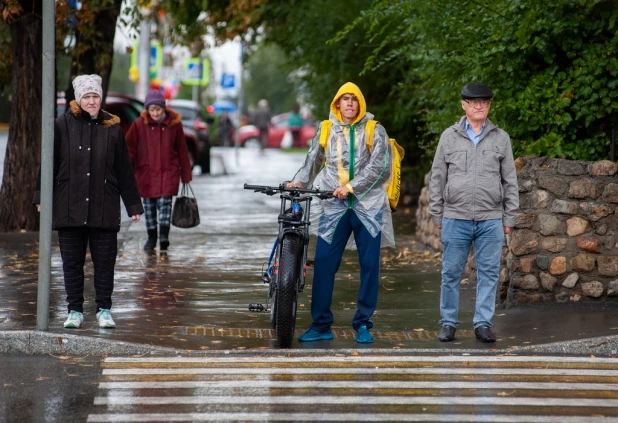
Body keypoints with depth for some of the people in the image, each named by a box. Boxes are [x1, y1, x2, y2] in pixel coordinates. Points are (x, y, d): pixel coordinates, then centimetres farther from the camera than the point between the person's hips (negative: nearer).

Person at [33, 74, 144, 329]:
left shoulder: (112, 128, 4)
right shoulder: (63, 126, 1)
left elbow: (124, 170, 7)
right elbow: (49, 163, 4)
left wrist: (133, 205, 8)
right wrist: (42, 197, 0)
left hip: (104, 210, 0)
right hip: (70, 207, 0)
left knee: (104, 262, 3)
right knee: (72, 263, 5)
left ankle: (104, 310, 13)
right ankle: (75, 311, 13)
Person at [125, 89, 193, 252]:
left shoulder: (174, 124, -2)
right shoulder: (139, 124, -4)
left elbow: (182, 151, 5)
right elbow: (129, 149, 2)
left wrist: (186, 176, 7)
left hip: (168, 172, -1)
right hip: (146, 172, 1)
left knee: (165, 202, -12)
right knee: (149, 206, 7)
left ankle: (164, 237, -13)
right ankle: (151, 237, 19)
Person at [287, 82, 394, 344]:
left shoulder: (375, 131, 2)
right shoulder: (326, 130, 10)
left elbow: (380, 167, -6)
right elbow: (313, 161, 15)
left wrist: (351, 187, -14)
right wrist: (299, 181, -3)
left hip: (368, 206, -1)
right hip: (334, 207, 1)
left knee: (370, 265, 1)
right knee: (323, 263, -4)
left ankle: (363, 324, 11)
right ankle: (321, 324, 3)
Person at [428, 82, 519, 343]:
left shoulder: (501, 138, 7)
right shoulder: (449, 137, 6)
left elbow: (510, 181, 8)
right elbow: (437, 178, 8)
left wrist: (509, 217, 4)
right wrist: (436, 214, 4)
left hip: (491, 219, 0)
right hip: (455, 219, 0)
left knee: (489, 273, 1)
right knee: (451, 273, 3)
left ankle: (483, 324, 9)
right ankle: (448, 323, 13)